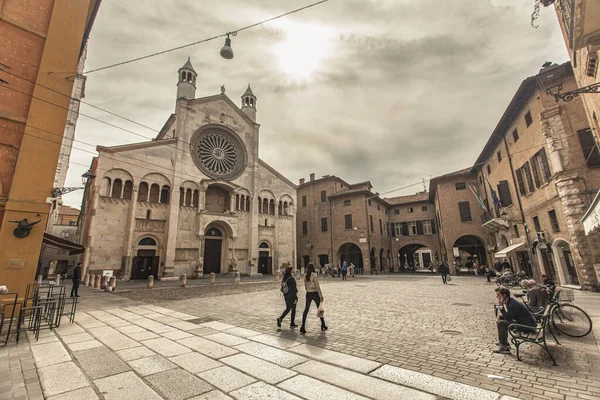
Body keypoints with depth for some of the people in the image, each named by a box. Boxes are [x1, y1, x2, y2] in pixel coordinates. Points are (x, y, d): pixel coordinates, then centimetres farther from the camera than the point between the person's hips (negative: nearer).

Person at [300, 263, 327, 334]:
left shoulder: (305, 276, 1)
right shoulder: (314, 275, -16)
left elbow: (305, 286, 10)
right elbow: (317, 286, -16)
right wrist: (321, 296, -12)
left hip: (308, 294, 4)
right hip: (315, 293, -4)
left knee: (306, 310, 8)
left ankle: (303, 328, 3)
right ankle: (323, 326, 27)